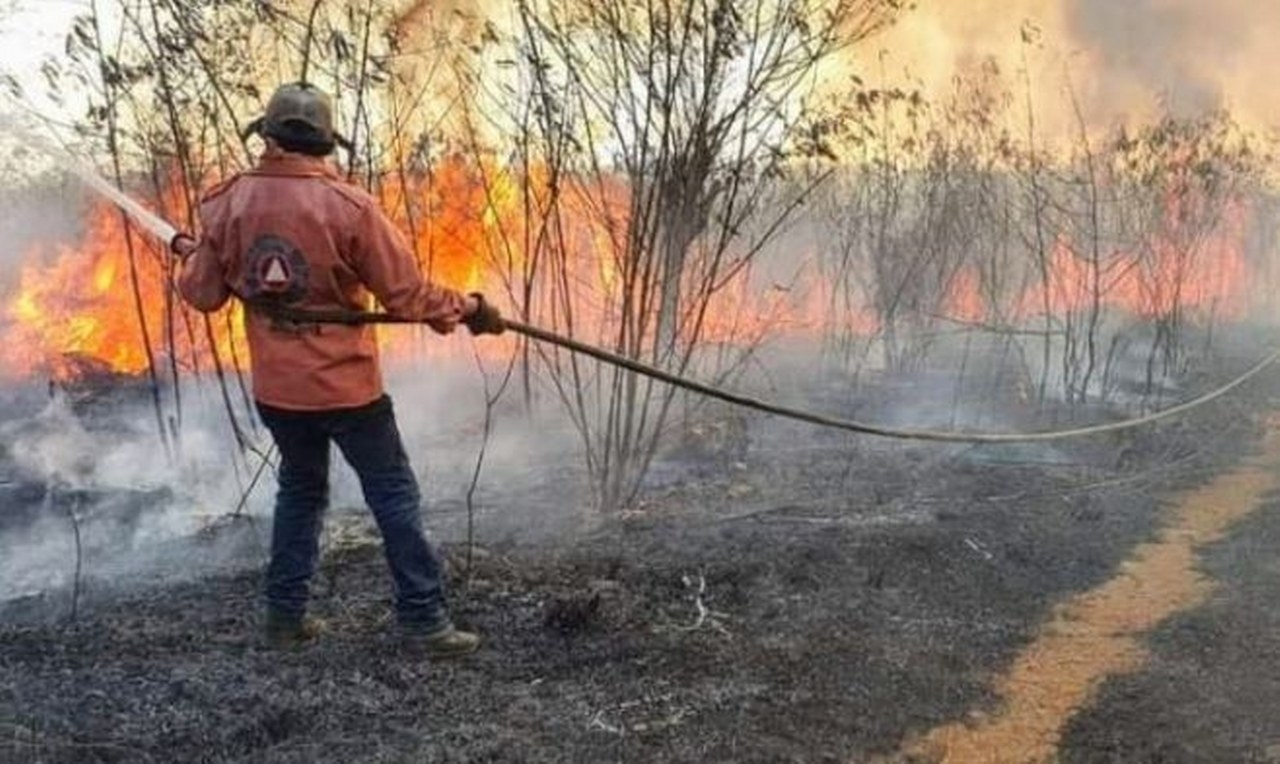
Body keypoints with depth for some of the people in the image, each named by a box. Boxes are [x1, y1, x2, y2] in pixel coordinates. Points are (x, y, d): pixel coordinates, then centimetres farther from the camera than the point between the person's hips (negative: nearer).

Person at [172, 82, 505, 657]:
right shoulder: (349, 206, -16)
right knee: (394, 496, 6)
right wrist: (466, 309, 2)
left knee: (299, 491, 22)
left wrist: (189, 256, 25)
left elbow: (203, 294, 4)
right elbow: (406, 295, -14)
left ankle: (285, 615, 27)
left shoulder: (228, 203, -4)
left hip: (275, 387, 5)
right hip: (345, 385, -4)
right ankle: (425, 620, 9)